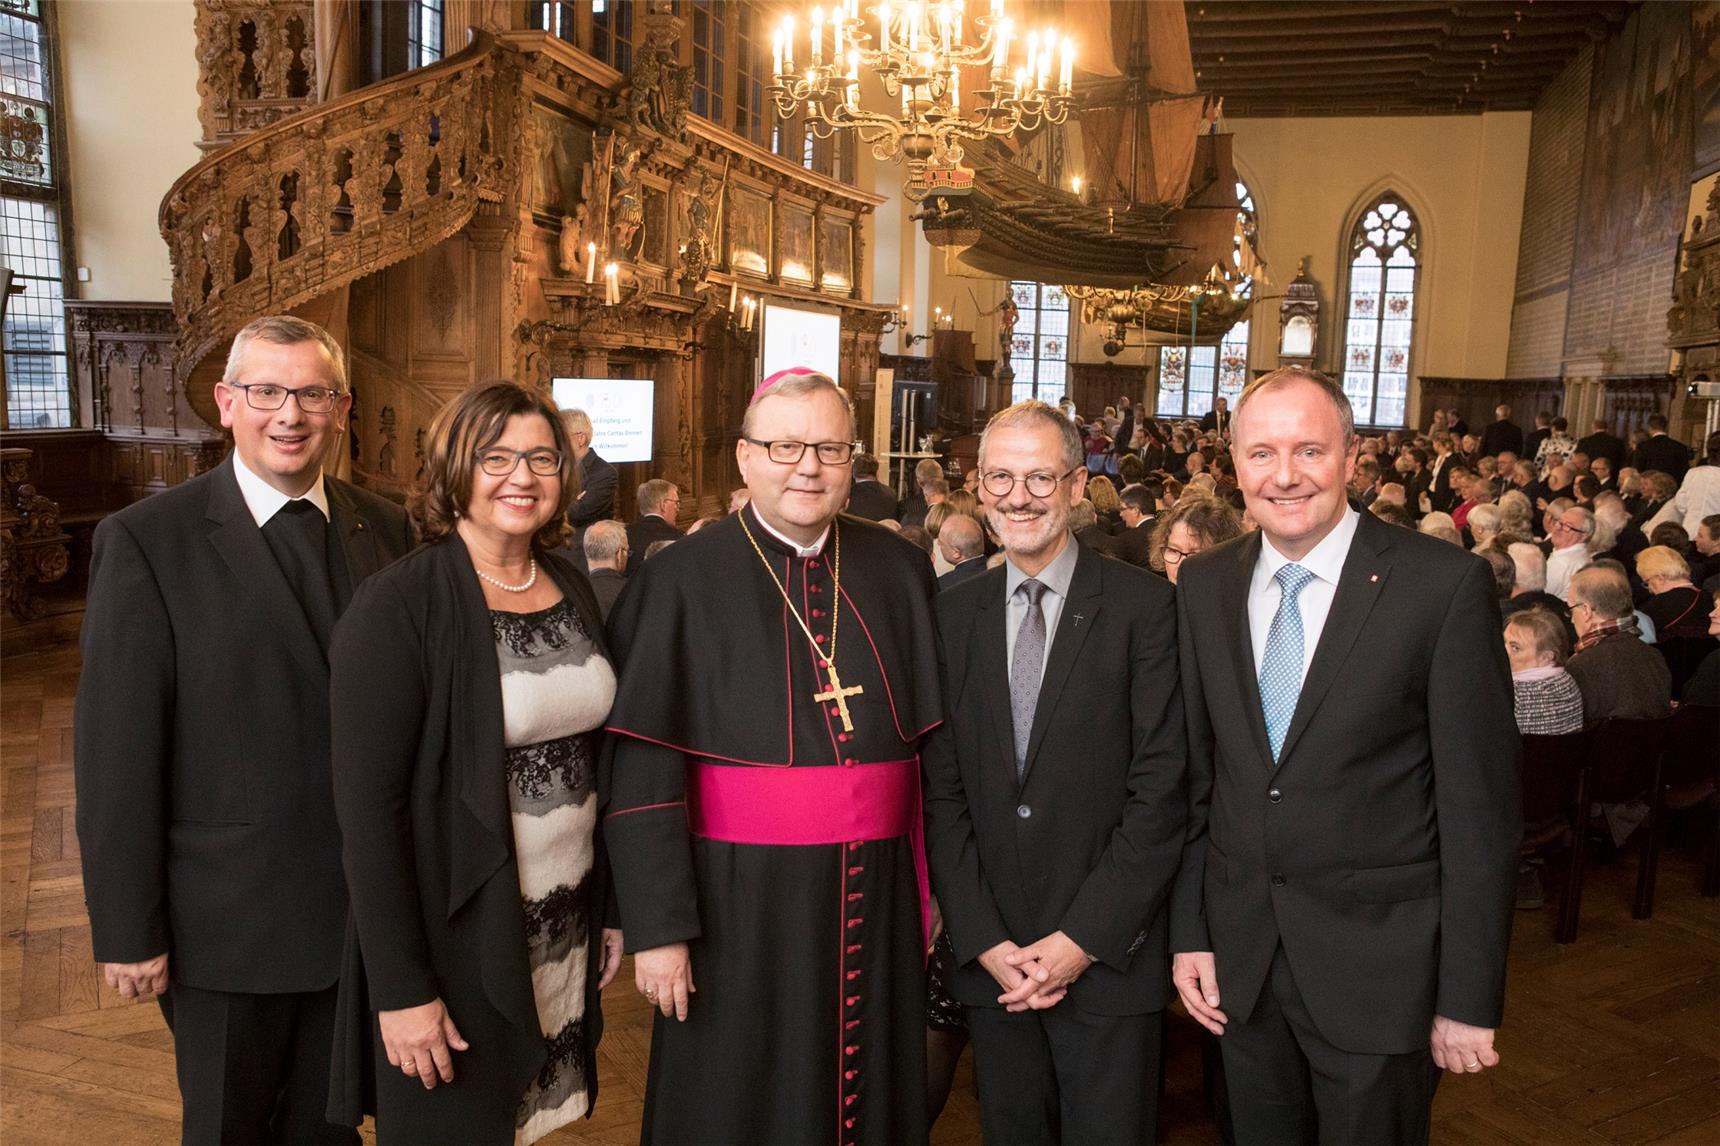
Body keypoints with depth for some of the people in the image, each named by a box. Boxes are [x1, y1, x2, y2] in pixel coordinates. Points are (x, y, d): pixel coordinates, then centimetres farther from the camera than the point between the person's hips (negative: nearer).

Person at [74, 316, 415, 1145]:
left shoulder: (386, 530, 0)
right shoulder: (147, 541, -12)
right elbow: (117, 753, -11)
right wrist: (127, 930, -9)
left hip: (366, 908, 3)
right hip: (228, 919, -3)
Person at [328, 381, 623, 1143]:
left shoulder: (572, 590, 2)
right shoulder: (399, 605, -16)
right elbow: (366, 805, -17)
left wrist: (611, 906, 10)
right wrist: (401, 985, -18)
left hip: (566, 923, 6)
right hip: (456, 937, -5)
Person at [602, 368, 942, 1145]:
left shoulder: (901, 571, 2)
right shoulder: (682, 581, -8)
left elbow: (934, 740, 7)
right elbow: (642, 774, -10)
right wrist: (658, 925, -12)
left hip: (878, 897, 3)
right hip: (742, 899, -3)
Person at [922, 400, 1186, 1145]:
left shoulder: (1144, 607, -7)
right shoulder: (954, 615, 3)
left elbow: (1160, 788, -9)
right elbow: (941, 790, 2)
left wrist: (1085, 938, -12)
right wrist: (983, 940, -5)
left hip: (1108, 955, -3)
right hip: (989, 958, 3)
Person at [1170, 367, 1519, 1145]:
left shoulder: (1447, 584, -12)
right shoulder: (1204, 585, 1)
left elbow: (1480, 803, -10)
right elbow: (1194, 775, 5)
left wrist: (1468, 996, -9)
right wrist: (1189, 932, 4)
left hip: (1379, 967, -3)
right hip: (1239, 958, 4)